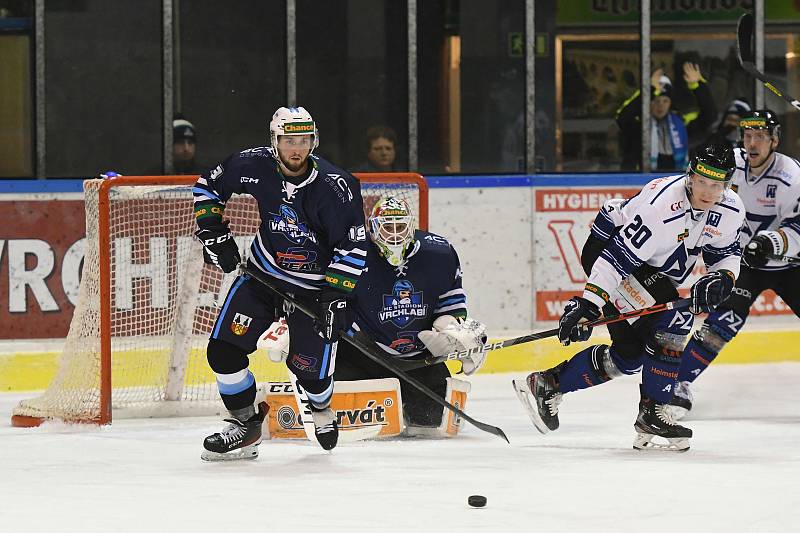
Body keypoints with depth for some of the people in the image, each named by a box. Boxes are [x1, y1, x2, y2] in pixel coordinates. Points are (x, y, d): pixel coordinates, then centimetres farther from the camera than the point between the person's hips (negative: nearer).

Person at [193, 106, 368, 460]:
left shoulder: (335, 186, -21)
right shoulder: (255, 165, -13)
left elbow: (354, 245, -18)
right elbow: (208, 185, 5)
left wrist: (336, 294, -23)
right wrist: (213, 232, -2)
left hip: (315, 287, -3)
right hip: (263, 275, 3)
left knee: (309, 369, -6)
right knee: (223, 349, -11)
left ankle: (321, 408, 32)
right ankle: (245, 426, 7)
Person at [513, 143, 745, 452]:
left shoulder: (731, 211, -10)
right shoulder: (663, 206, -34)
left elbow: (727, 252, 6)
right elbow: (618, 256, -33)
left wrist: (721, 279, -17)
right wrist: (588, 303, -36)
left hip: (654, 269, 9)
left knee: (630, 354, 8)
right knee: (675, 319, -24)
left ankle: (547, 384, 20)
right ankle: (652, 414, -17)